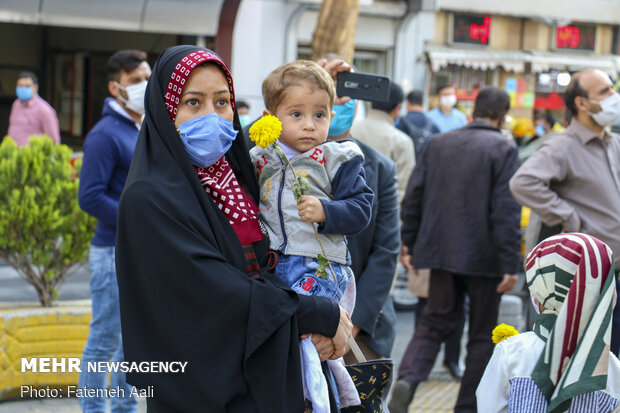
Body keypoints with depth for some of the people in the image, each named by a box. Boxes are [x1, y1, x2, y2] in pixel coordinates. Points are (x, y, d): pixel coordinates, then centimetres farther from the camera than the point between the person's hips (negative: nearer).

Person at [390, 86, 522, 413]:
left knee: (435, 322, 14)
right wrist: (510, 264, -13)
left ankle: (407, 380, -10)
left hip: (441, 250, 4)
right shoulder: (503, 149, -9)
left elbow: (414, 194, 7)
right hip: (484, 254, -4)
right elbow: (506, 209, -15)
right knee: (482, 334, 10)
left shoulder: (439, 143, 6)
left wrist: (409, 240, 17)